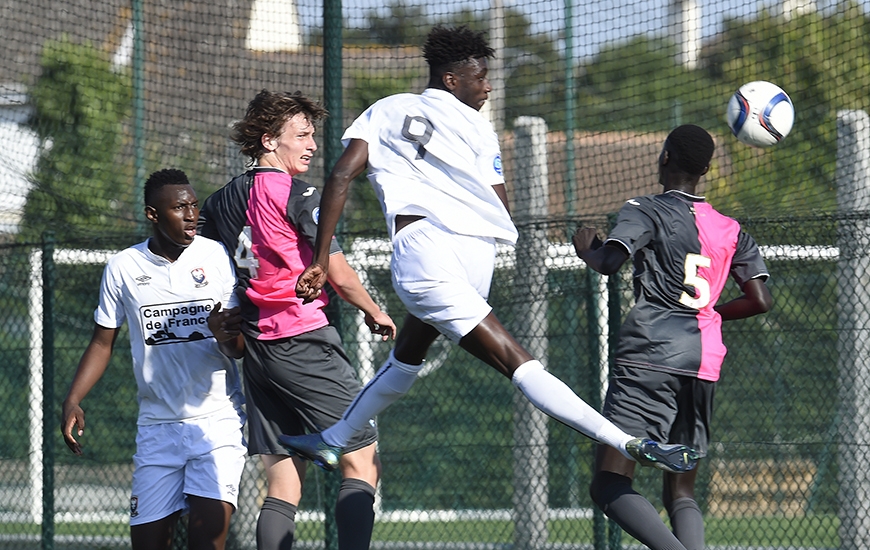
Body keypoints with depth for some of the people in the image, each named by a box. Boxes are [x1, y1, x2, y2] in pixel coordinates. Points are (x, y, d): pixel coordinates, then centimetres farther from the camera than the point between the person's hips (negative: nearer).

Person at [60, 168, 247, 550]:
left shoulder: (217, 257, -1)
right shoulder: (123, 268, 3)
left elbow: (240, 349, -2)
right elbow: (102, 343, 11)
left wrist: (226, 337, -25)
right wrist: (72, 401, -2)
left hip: (217, 420, -2)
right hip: (157, 428, 2)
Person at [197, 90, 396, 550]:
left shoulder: (219, 203, 13)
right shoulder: (297, 195, -8)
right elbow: (339, 276, -9)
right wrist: (376, 314, 7)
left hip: (254, 350, 7)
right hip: (306, 340, -7)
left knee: (284, 486, 6)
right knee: (361, 460, -4)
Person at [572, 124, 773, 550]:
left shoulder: (646, 211, 0)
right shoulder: (731, 231, 17)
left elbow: (609, 262, -15)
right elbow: (760, 301, 11)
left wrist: (586, 248, 7)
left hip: (651, 357, -6)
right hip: (704, 366, 6)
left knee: (609, 485, -12)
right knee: (681, 494, 14)